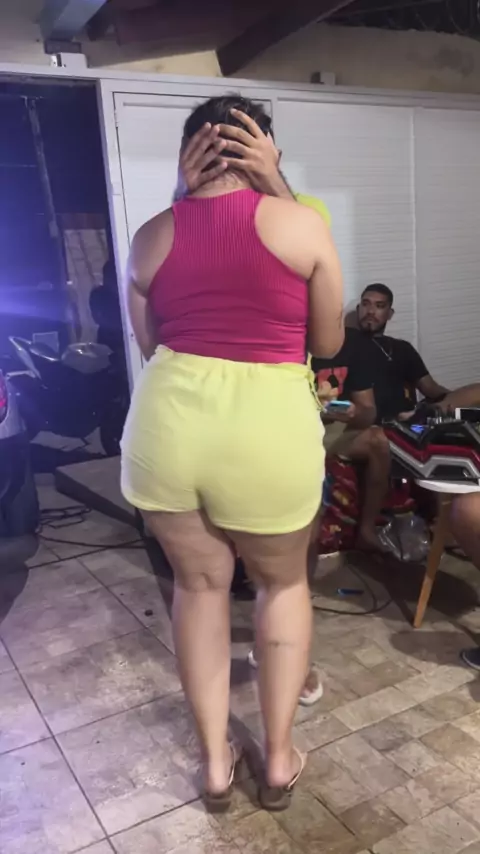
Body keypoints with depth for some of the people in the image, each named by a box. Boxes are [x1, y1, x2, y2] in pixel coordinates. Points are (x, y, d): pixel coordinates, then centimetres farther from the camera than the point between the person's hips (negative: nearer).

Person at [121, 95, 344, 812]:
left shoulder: (150, 237, 7)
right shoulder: (301, 224, -1)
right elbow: (329, 342, 7)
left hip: (168, 422, 3)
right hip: (266, 428, -2)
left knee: (199, 583, 20)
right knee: (283, 581, 21)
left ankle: (215, 762, 32)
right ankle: (279, 758, 31)